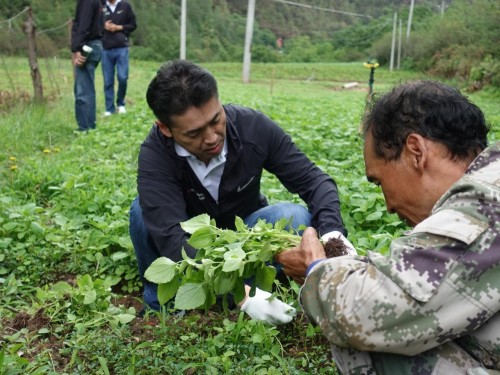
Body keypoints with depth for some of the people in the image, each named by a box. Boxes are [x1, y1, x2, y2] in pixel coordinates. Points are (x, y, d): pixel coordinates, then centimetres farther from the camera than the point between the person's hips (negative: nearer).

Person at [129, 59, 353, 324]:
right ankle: (161, 303, -7)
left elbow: (314, 180, -18)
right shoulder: (154, 155, -29)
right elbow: (172, 239, -40)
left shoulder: (254, 126, -23)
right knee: (144, 212, -30)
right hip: (191, 242, -1)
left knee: (294, 217, -27)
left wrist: (332, 231, -39)